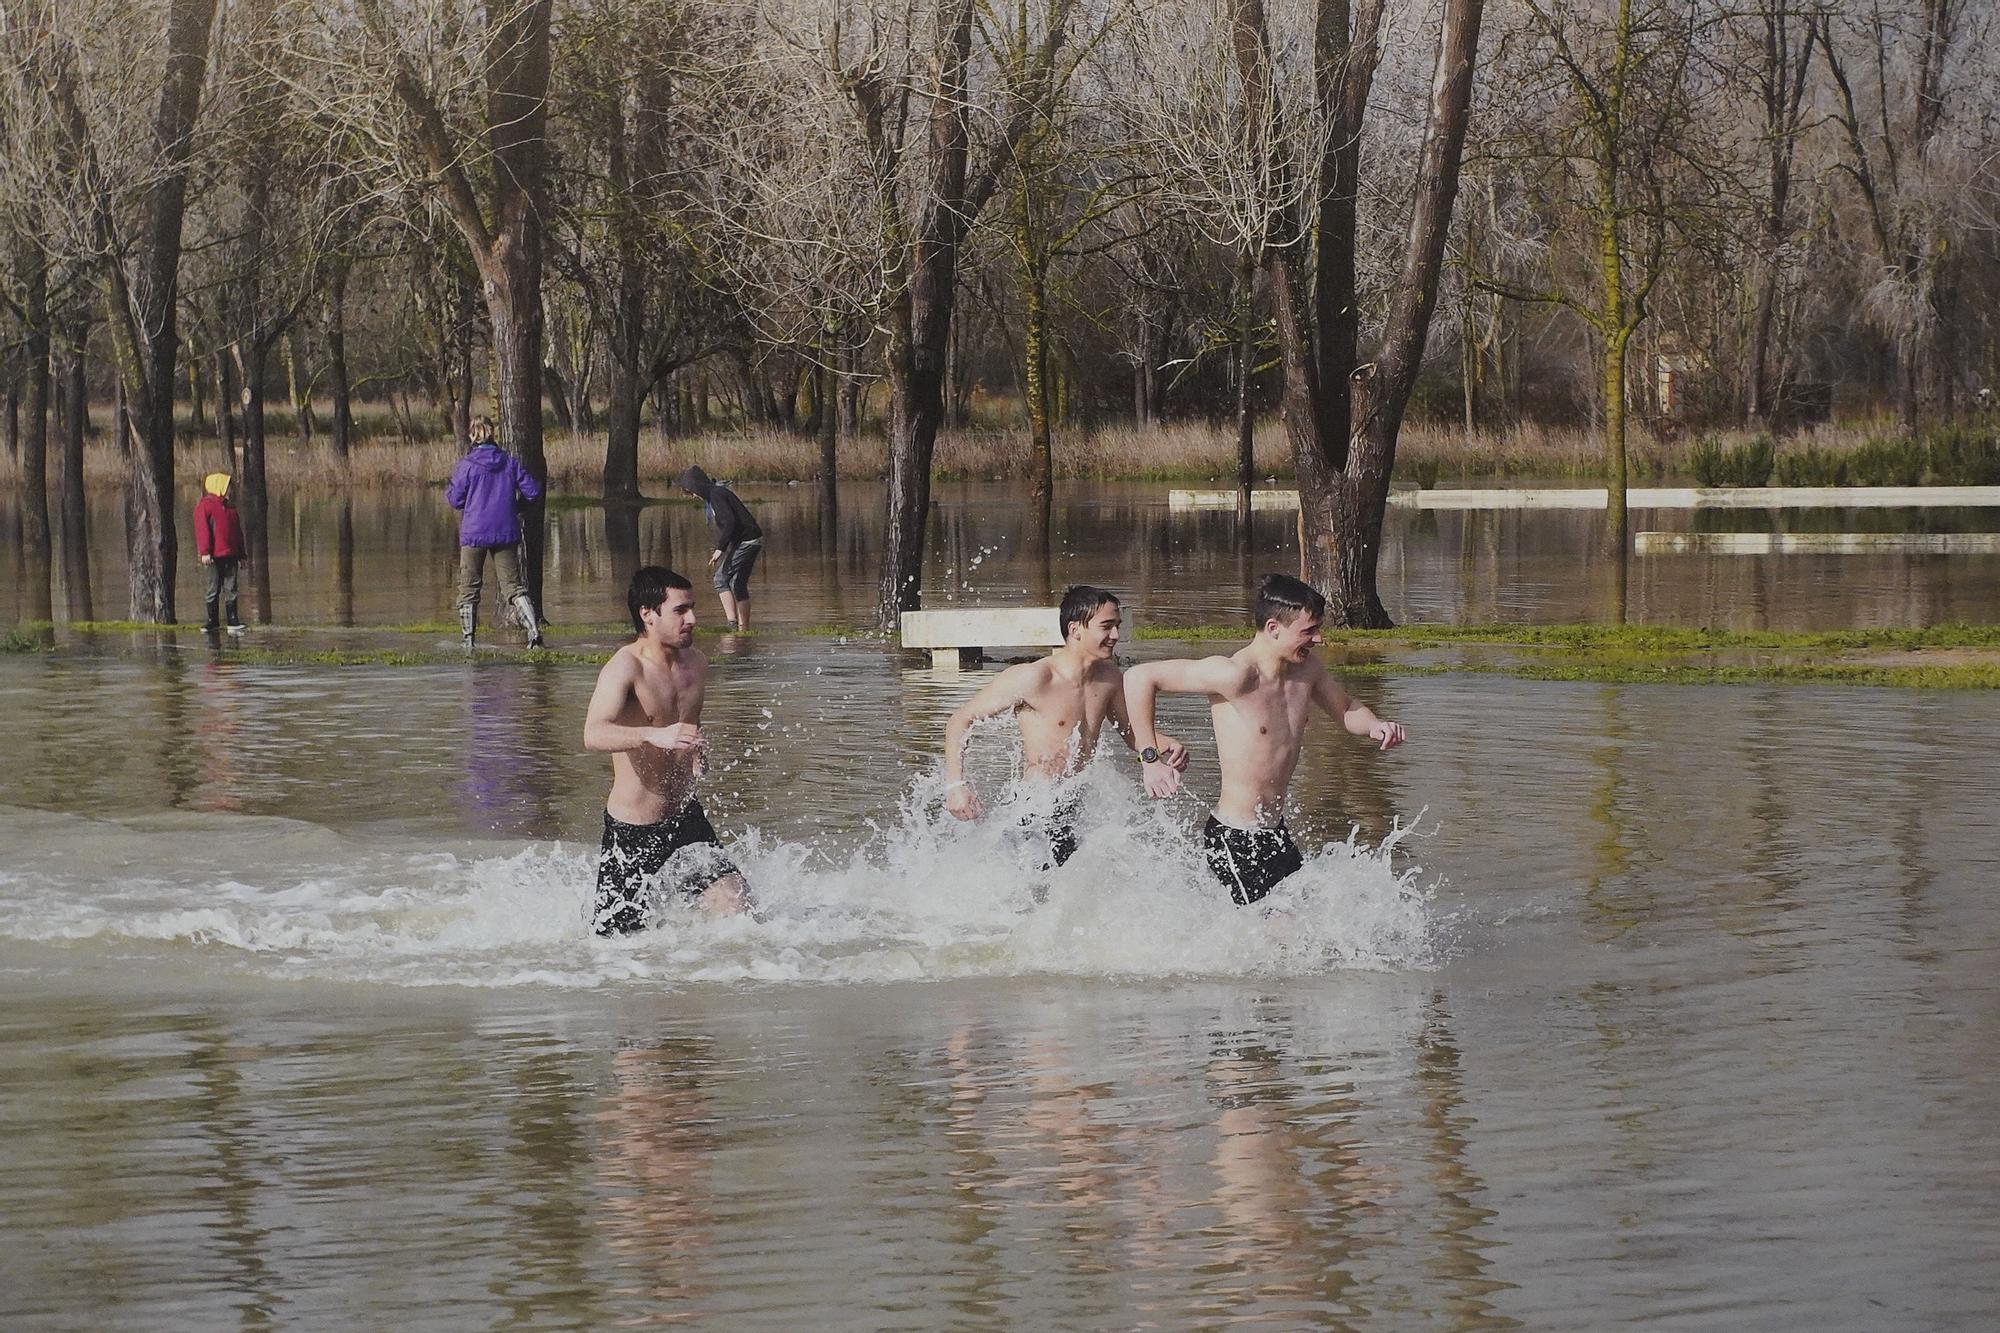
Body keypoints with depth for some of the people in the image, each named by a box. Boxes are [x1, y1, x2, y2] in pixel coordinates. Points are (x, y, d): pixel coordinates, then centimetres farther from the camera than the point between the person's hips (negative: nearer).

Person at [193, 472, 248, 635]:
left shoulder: (230, 507, 19)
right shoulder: (205, 505, -4)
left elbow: (238, 532, 21)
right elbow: (202, 530, -11)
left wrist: (242, 555, 19)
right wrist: (205, 552, -18)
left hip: (230, 555, 6)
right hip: (215, 556, -6)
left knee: (230, 589, 4)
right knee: (214, 589, 1)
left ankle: (233, 622, 4)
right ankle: (212, 621, 9)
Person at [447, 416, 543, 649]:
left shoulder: (467, 465, -7)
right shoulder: (510, 462, 2)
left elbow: (456, 500, -5)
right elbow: (533, 492, 1)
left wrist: (448, 490, 17)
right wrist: (516, 504, 20)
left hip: (473, 534, -3)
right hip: (506, 533, 3)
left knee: (468, 588, 8)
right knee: (513, 585, 6)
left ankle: (468, 641, 6)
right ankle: (534, 629, -12)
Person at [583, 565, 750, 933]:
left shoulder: (695, 662, 6)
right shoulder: (625, 667, -17)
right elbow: (593, 735, -34)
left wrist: (696, 749, 7)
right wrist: (654, 736, -50)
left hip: (685, 817, 6)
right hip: (633, 829, -6)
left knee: (736, 909, -7)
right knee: (619, 942, -1)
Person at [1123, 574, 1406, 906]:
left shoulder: (1307, 667, 3)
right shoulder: (1236, 675, -22)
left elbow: (1347, 711, 22)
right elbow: (1138, 678, -20)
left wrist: (1375, 726, -2)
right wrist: (1150, 759, -19)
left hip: (1276, 833, 8)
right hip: (1233, 840, -8)